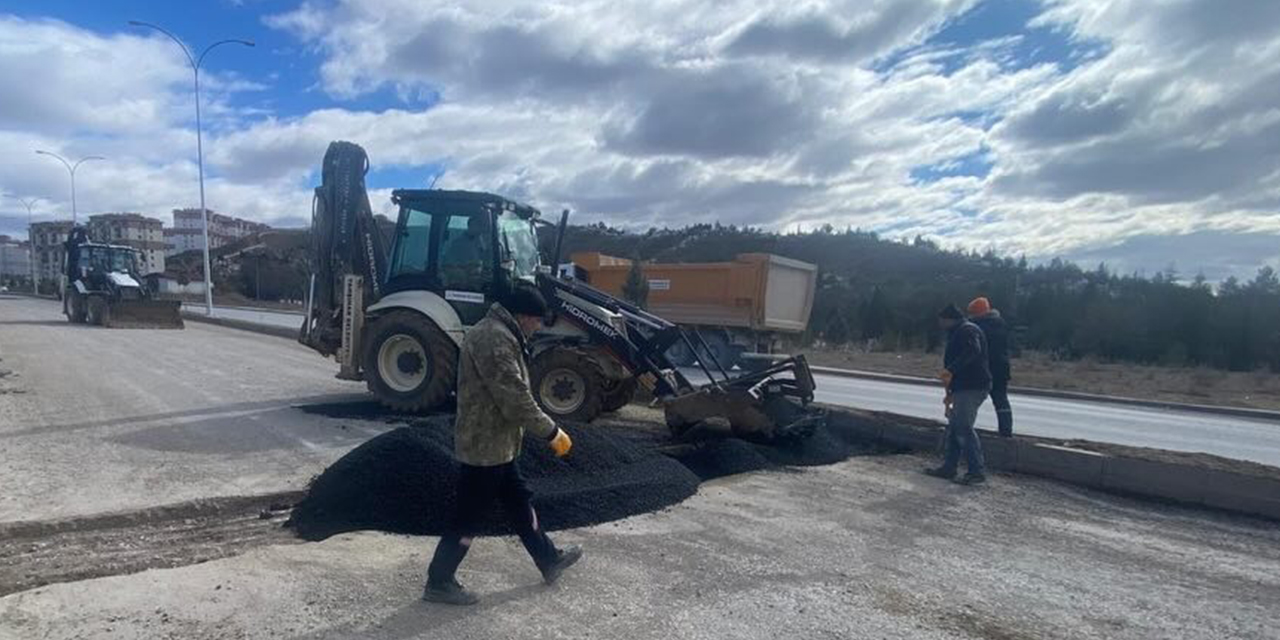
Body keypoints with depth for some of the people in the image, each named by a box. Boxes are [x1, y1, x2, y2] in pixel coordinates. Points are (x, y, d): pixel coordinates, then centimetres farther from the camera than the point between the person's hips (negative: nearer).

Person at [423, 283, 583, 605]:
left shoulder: (494, 332, 11)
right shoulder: (495, 339, -24)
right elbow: (516, 400, -26)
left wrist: (545, 429, 17)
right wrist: (551, 432, -16)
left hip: (494, 443, 11)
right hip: (485, 445, -11)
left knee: (519, 504, 20)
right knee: (469, 518, 3)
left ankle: (549, 560, 34)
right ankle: (439, 583, 19)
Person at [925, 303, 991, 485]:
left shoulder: (967, 330, -9)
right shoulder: (958, 332, 24)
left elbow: (973, 351, -28)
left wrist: (951, 370, -34)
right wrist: (951, 392, 28)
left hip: (972, 388, -11)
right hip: (964, 387, 11)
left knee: (963, 428, -12)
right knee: (954, 428, 13)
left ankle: (976, 471, -9)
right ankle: (949, 467, 19)